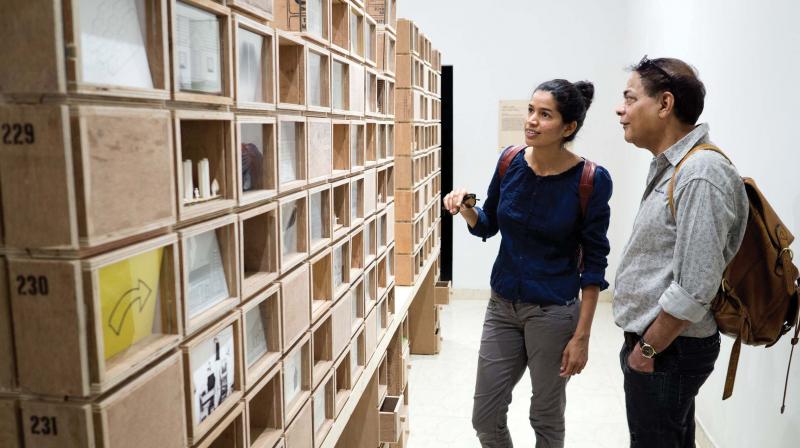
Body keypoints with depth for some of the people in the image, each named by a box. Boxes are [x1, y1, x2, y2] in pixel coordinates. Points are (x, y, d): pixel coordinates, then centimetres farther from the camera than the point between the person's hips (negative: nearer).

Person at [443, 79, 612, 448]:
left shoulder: (591, 180, -14)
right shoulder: (510, 162, -3)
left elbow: (593, 264, -9)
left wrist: (581, 336, -10)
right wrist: (465, 208, -12)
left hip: (553, 313, -4)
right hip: (502, 305, 4)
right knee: (484, 418, 11)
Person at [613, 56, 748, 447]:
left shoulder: (701, 176, -23)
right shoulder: (669, 166, 8)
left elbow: (694, 288, -26)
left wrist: (648, 348, -15)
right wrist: (642, 341, 16)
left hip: (665, 350, -9)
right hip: (652, 340, 9)